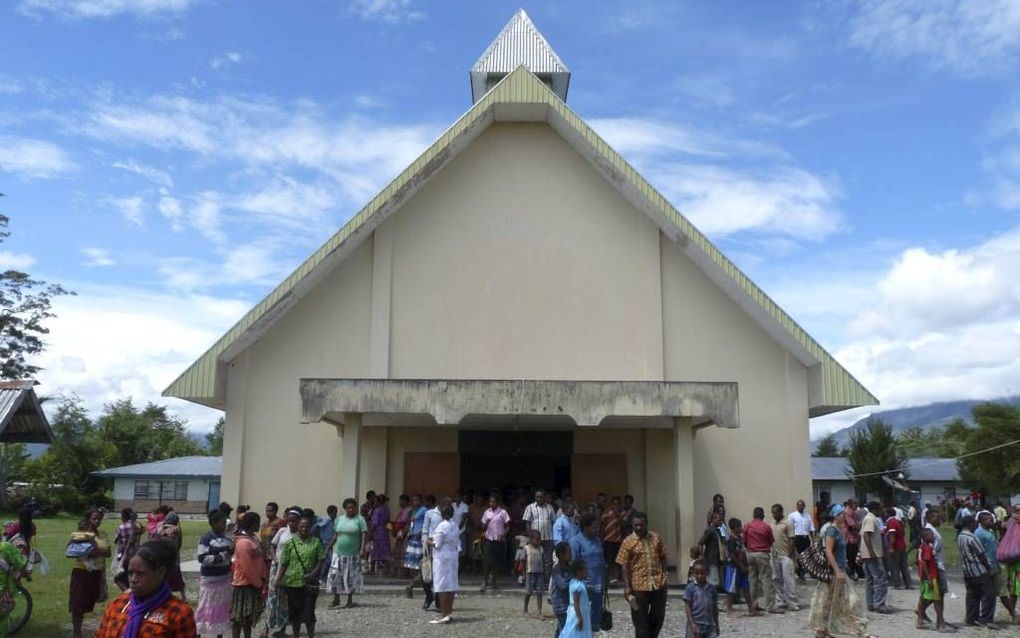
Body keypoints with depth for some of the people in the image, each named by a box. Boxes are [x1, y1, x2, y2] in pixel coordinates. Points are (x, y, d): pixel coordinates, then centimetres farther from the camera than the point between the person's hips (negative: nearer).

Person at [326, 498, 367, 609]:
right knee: (335, 575, -2)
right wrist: (331, 546, 11)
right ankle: (336, 599, 11)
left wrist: (363, 548, -17)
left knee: (351, 577, 4)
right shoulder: (339, 519, 9)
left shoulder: (360, 519, -4)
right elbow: (336, 534, 15)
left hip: (353, 554, -3)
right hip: (339, 553, 3)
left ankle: (350, 600, 18)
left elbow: (364, 534, -9)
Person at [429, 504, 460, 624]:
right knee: (451, 584, 10)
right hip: (453, 557, 7)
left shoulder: (442, 526, -14)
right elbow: (458, 544, 11)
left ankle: (444, 614, -4)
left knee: (442, 586, -4)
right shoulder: (455, 526, 7)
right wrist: (458, 556, 18)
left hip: (442, 558, -7)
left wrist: (430, 542, 5)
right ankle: (449, 612, 16)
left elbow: (437, 544, -14)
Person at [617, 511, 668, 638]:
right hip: (639, 585, -4)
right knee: (641, 619, 6)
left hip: (658, 583, 4)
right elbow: (624, 566, -9)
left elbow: (662, 557, 12)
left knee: (658, 616, 14)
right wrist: (627, 587, -14)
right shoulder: (628, 542, -9)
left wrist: (664, 574, 2)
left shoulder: (656, 537, 2)